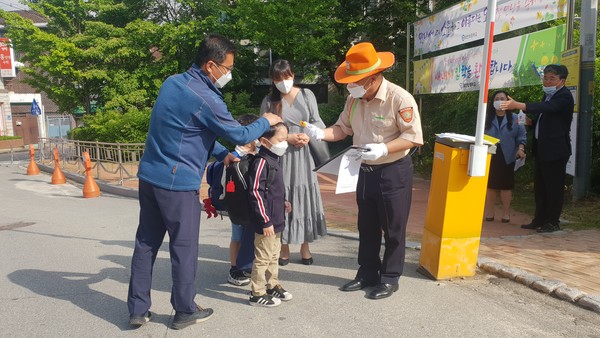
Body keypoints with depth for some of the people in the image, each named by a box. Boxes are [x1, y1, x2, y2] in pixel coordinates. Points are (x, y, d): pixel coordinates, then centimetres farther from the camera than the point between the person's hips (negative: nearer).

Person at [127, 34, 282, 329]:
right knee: (184, 248, 6)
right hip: (178, 183, -8)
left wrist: (222, 154, 18)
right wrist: (266, 121, 11)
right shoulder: (204, 98, -17)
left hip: (149, 176, 9)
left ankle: (138, 309, 24)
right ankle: (185, 311, 20)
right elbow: (240, 135, -8)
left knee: (146, 243, 13)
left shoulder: (173, 82, 10)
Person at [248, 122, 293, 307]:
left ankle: (272, 285, 36)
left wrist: (283, 202, 21)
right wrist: (265, 221, -21)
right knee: (263, 257, 1)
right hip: (266, 222, -10)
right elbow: (255, 192, -22)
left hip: (276, 219, 10)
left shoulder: (274, 160, 11)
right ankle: (257, 294, 14)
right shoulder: (261, 162, -20)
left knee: (274, 255, 21)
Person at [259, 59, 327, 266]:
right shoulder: (269, 101, 0)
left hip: (304, 154, 1)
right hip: (280, 156, -1)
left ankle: (305, 247, 18)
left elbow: (317, 122, 5)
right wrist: (287, 138, -13)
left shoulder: (306, 95, 3)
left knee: (304, 198, 6)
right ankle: (284, 248, 14)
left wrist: (309, 136, -14)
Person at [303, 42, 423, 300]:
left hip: (394, 173, -6)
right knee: (367, 227, 16)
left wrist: (384, 149, -31)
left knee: (393, 229, 7)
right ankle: (367, 274, 31)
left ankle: (389, 278, 22)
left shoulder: (400, 99, -20)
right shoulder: (354, 99, 0)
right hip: (366, 171, 7)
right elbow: (343, 128, 6)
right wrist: (321, 134, -12)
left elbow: (414, 137, -20)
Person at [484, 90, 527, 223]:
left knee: (506, 185, 5)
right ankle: (489, 213, 13)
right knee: (490, 185, 5)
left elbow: (521, 136, 1)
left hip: (506, 157, -1)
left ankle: (506, 213, 14)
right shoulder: (487, 118, 7)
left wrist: (521, 148, -13)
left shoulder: (514, 118, 4)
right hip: (489, 157, 1)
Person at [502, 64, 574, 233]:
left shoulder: (564, 97, -13)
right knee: (540, 186, 13)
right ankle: (539, 220, 23)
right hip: (542, 148, 9)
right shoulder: (548, 95, 14)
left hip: (555, 149, -9)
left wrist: (518, 105, -45)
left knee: (554, 187, -1)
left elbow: (547, 107, -33)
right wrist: (531, 121, 4)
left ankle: (553, 222, 9)